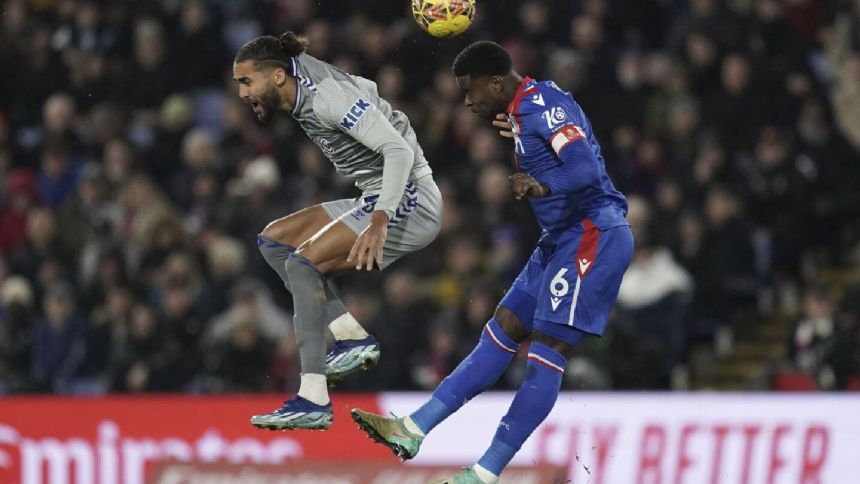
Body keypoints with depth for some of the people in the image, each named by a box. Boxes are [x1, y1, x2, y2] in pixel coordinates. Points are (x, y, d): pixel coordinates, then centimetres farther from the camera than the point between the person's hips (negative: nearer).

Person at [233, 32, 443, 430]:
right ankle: (352, 338, -1)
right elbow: (365, 89, 23)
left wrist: (379, 222, -40)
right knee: (274, 240, 9)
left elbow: (400, 152, -28)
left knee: (303, 264, -21)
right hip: (376, 202, 10)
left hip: (408, 202, -10)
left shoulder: (330, 98, -21)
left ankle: (313, 401, -25)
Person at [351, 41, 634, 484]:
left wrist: (541, 186, -47)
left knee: (546, 356, -10)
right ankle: (412, 431, 10)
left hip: (594, 237, -11)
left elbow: (587, 169, -30)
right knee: (500, 335, 9)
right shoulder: (525, 110, 13)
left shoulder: (543, 105, -17)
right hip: (563, 241, 11)